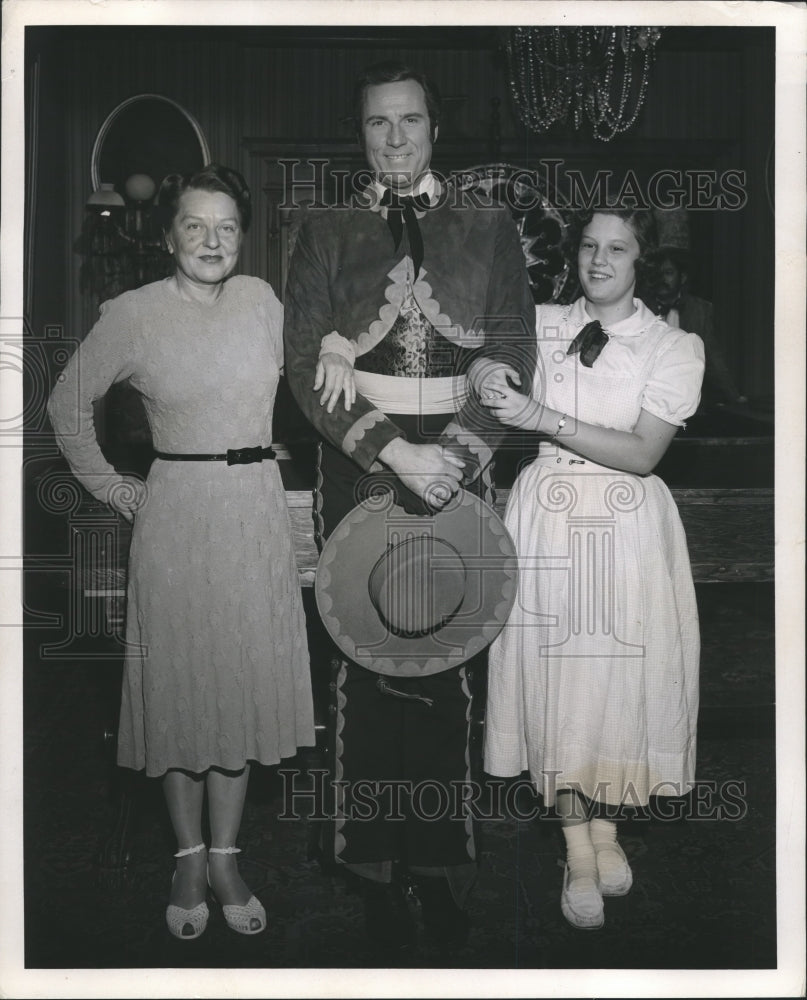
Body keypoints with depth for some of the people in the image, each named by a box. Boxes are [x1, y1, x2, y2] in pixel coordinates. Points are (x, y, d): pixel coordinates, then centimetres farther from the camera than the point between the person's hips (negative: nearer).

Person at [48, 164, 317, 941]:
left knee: (245, 679, 6)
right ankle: (188, 856, 20)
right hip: (177, 512, -3)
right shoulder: (132, 315, -6)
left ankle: (225, 856, 18)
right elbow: (68, 403, 5)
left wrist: (248, 457, 12)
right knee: (180, 680, 5)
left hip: (257, 508, 3)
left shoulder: (262, 301, 4)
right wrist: (108, 484, 3)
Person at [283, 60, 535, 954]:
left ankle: (442, 861, 15)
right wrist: (395, 452, -12)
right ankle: (376, 866, 15)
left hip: (457, 467, 0)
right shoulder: (326, 234, 7)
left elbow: (515, 354, 2)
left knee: (446, 661, 2)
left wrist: (455, 451, -12)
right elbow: (305, 363, -2)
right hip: (359, 468, 0)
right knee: (365, 662, 2)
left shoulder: (488, 229, 8)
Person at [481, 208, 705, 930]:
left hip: (626, 524, -1)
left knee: (621, 672, 2)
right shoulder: (539, 325, 6)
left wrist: (543, 417, -21)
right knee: (555, 670, 2)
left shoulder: (676, 347, -2)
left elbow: (642, 453, -12)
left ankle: (607, 826, 28)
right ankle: (578, 849, 17)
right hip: (548, 514, 1)